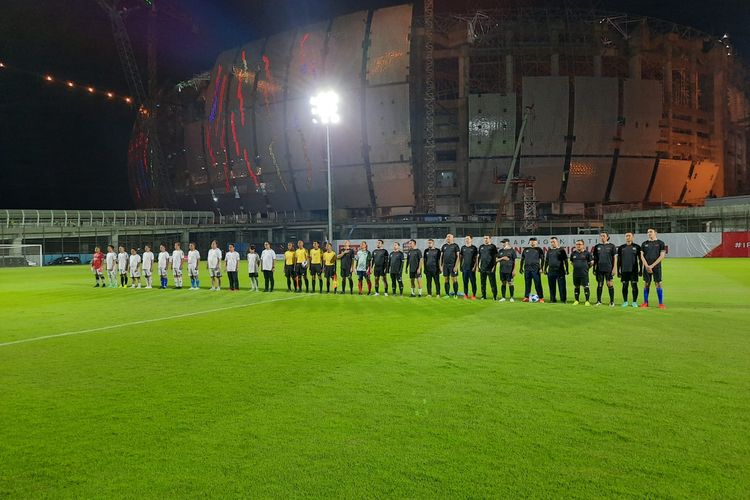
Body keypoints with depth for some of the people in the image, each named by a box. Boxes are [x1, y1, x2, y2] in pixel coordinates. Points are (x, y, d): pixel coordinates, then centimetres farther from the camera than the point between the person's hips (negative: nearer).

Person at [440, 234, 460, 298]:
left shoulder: (455, 246, 0)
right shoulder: (444, 246, 13)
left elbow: (458, 256, -5)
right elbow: (441, 256, 15)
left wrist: (456, 266, -12)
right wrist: (441, 265, 8)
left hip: (453, 265, -4)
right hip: (445, 265, 4)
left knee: (454, 279, -3)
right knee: (446, 280, 6)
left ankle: (455, 294, 2)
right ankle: (447, 294, 12)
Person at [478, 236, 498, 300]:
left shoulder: (493, 246, -1)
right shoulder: (481, 246, 14)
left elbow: (496, 257, -3)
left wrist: (494, 266, -10)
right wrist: (479, 265, 13)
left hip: (490, 268, -5)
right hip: (482, 268, 5)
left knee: (492, 282, -3)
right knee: (483, 282, 8)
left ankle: (495, 296, 1)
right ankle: (483, 296, 15)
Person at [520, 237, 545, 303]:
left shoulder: (539, 249, 6)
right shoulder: (526, 249, 16)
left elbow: (542, 259, 2)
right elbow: (522, 259, 19)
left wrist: (541, 268, -8)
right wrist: (521, 268, 13)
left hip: (535, 269, -3)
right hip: (527, 269, 3)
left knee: (538, 284, -6)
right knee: (527, 284, 5)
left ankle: (541, 298, -4)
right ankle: (526, 297, 10)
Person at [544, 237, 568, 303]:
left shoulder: (561, 250, 1)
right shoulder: (549, 251, 15)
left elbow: (565, 261, 1)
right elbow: (546, 261, 21)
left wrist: (566, 270, -4)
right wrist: (545, 269, 15)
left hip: (560, 271, -5)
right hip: (551, 271, 5)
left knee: (561, 286, -4)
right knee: (551, 286, 7)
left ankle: (563, 299, 0)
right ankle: (552, 299, 14)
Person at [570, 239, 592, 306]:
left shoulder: (586, 253, -4)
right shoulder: (573, 253, 7)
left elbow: (591, 262, 6)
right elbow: (571, 262, 23)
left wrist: (587, 267, 7)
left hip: (584, 274, -4)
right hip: (575, 274, 4)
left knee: (586, 287, -5)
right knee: (576, 287, 11)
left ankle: (587, 301, 3)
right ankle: (577, 300, 22)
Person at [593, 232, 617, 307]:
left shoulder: (611, 246, 3)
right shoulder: (597, 247, 10)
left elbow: (614, 258, 3)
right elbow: (595, 259, 13)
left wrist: (614, 268, -4)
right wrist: (594, 269, 10)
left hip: (608, 269, -2)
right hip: (599, 269, 3)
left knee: (610, 284, -2)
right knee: (599, 284, 6)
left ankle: (612, 301, 5)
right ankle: (599, 301, 14)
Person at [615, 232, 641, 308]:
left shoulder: (637, 247, 4)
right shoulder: (621, 247, 8)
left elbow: (640, 259, 5)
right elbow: (618, 260, 10)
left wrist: (640, 270, 0)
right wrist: (618, 271, 6)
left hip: (634, 270, -2)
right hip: (624, 270, 2)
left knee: (634, 285, -2)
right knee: (625, 286, 4)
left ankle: (634, 302, 6)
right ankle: (625, 302, 13)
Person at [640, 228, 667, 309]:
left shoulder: (660, 243, 2)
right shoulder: (644, 244, 10)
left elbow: (662, 256, -4)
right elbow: (642, 256, 6)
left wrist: (652, 265, -11)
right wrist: (647, 266, -8)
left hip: (656, 267, -3)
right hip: (646, 267, 3)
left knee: (658, 284, -4)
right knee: (646, 284, 5)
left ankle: (661, 303, 1)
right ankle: (645, 302, 12)